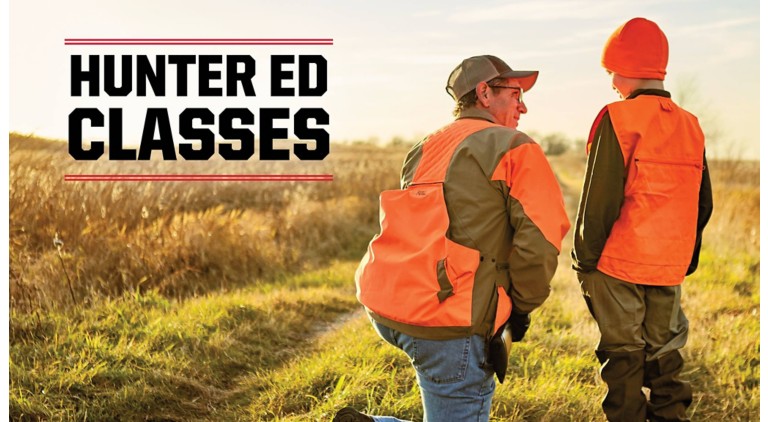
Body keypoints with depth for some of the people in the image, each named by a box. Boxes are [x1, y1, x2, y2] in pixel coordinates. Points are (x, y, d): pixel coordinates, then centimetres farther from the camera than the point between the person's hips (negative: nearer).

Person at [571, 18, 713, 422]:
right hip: (670, 264, 6)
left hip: (619, 260, -5)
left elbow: (599, 200, -14)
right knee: (664, 351, 17)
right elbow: (702, 202, 12)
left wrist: (585, 259, -6)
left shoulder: (618, 119, -11)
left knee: (623, 354, 4)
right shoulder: (690, 125, 8)